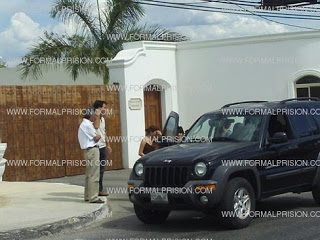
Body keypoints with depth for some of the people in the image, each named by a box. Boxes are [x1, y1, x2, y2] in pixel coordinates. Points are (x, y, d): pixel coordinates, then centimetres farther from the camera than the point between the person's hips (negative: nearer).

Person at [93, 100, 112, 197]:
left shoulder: (102, 118, 17)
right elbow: (96, 126, -35)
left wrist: (108, 145, 25)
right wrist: (99, 115, -25)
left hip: (103, 146, 9)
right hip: (97, 147, -9)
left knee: (101, 169, 12)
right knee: (98, 169, -5)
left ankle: (99, 189, 19)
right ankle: (98, 189, -1)